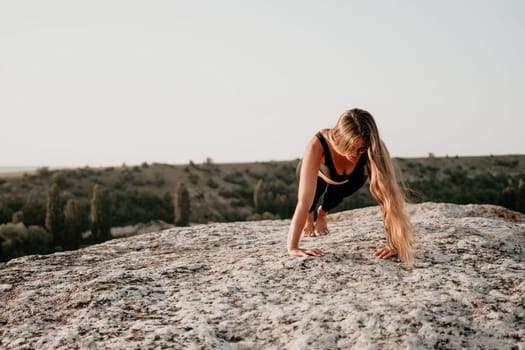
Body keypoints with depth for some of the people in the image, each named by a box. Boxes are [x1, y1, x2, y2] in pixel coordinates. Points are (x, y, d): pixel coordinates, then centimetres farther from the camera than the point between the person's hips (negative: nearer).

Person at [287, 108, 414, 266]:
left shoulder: (375, 148, -41)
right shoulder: (317, 146, -46)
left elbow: (388, 195, -42)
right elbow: (304, 200, -48)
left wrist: (395, 244, -49)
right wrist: (292, 247, -51)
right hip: (318, 173, -1)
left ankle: (322, 215, 29)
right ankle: (309, 218, 21)